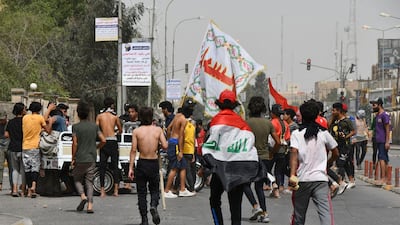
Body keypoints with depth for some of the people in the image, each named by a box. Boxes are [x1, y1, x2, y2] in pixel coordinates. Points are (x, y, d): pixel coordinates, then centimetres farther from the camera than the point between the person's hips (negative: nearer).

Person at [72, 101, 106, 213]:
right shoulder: (94, 126, 3)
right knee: (89, 182, 7)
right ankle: (90, 205, -5)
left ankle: (83, 196, -10)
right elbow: (103, 140, 0)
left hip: (80, 159, -3)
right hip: (91, 158, 3)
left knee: (77, 179, 15)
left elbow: (75, 143, -12)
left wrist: (73, 158, -4)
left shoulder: (76, 127, -8)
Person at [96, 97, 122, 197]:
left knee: (102, 166, 4)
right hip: (113, 141, -1)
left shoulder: (99, 116, 3)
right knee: (115, 166, 5)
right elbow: (120, 130, 12)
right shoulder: (115, 116, 4)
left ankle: (102, 191, 0)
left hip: (104, 142, 1)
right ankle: (116, 190, -2)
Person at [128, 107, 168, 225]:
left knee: (141, 192, 8)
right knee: (154, 189, 17)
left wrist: (131, 168, -4)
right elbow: (165, 146, -8)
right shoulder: (158, 130, -3)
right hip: (154, 163, 1)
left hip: (142, 164, -1)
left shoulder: (136, 131, -6)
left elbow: (133, 150, -8)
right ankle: (153, 206, -14)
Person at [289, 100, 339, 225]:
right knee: (325, 212, -11)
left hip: (302, 179, 0)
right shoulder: (324, 134, 5)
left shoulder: (296, 134, 0)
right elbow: (336, 154, 14)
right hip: (320, 179, 0)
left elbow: (294, 153, -15)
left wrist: (292, 175, -23)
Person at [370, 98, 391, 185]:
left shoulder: (384, 115, -11)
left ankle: (383, 178, -18)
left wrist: (387, 142, -18)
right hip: (378, 141, 9)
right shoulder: (377, 115, 16)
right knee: (384, 159, 9)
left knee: (382, 158, -14)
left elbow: (387, 129, -14)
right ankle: (385, 178, 11)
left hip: (383, 141, -9)